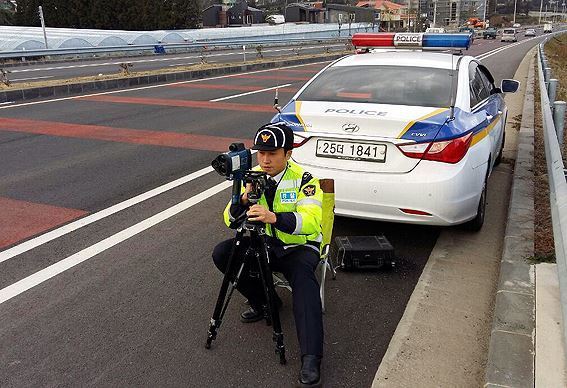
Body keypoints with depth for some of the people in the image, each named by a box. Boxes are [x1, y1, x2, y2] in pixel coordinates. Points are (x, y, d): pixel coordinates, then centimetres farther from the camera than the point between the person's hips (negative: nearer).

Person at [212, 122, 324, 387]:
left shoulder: (303, 179, -16)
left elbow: (311, 220, -32)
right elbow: (230, 220, -6)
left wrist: (274, 217, -48)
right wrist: (243, 200, -28)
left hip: (299, 247, -5)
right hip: (264, 243, 5)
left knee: (302, 276, -35)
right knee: (221, 254, -14)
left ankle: (311, 360, -36)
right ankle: (263, 302, 6)